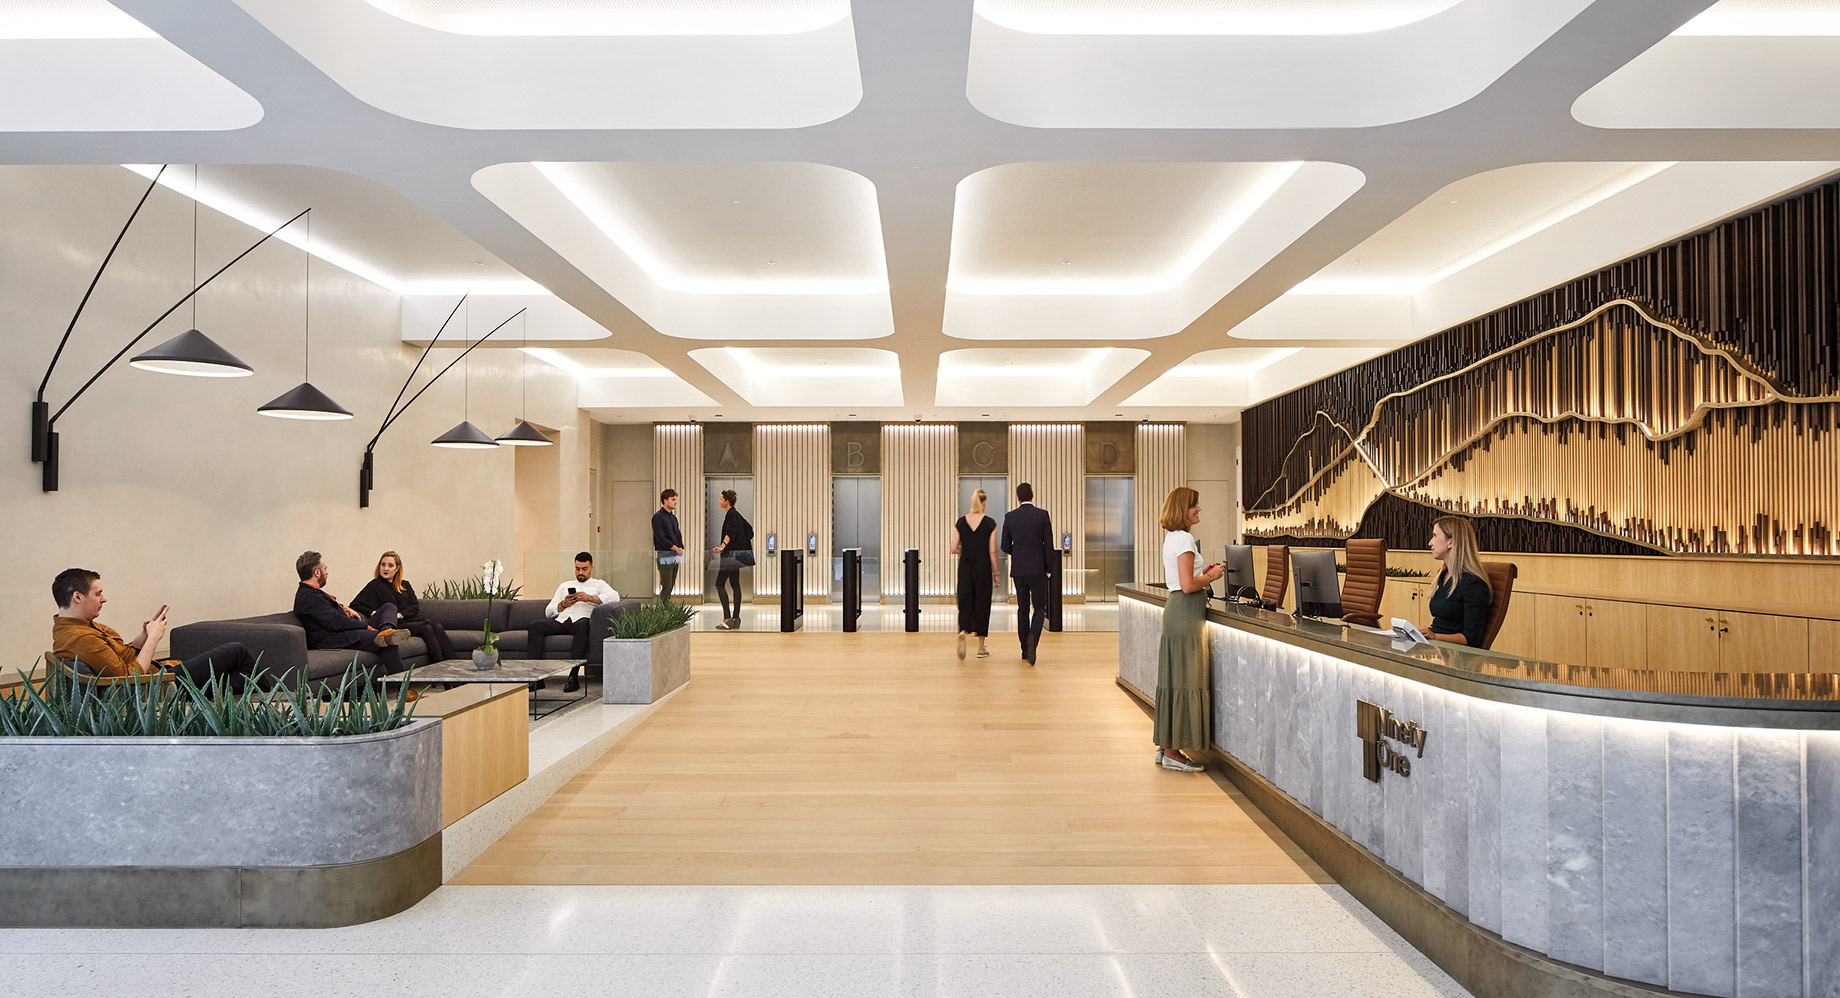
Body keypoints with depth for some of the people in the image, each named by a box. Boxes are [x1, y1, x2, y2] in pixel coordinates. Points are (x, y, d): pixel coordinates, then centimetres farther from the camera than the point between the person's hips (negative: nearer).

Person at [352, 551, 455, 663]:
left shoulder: (405, 585, 21)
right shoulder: (375, 585, 8)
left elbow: (414, 606, 10)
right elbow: (355, 604, 0)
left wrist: (399, 615, -9)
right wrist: (375, 614, -15)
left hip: (413, 620, 5)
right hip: (396, 625, -5)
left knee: (437, 627, -26)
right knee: (426, 628, -31)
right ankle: (440, 665, -39)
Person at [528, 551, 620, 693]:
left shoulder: (598, 584, 22)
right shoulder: (565, 586, 34)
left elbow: (615, 597, -1)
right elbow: (548, 612, 24)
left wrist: (590, 598, -10)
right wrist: (564, 604, 3)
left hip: (581, 619, -4)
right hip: (561, 621, 4)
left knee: (583, 625, -40)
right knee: (536, 626, -25)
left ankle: (573, 676, -41)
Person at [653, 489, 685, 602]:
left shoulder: (673, 517, 16)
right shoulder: (658, 517, -9)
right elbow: (661, 538, -16)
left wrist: (681, 548, -1)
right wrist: (676, 548, -13)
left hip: (675, 556, 8)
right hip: (665, 555, -8)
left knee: (671, 586, 9)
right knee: (666, 586, -9)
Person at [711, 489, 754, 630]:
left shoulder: (731, 515, -13)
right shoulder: (737, 514, 14)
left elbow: (731, 532, -28)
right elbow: (749, 530, 22)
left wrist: (723, 545, -43)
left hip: (732, 554, -10)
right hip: (738, 554, 10)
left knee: (720, 584, -8)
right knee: (735, 584, 9)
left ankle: (727, 619, -14)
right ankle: (736, 619, 10)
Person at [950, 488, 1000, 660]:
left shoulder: (960, 522, 0)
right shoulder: (990, 523, -6)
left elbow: (953, 549, -1)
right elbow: (993, 551, -7)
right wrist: (996, 573, 2)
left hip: (965, 567, 2)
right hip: (983, 568, -2)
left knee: (965, 604, 9)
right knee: (982, 605, 8)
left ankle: (963, 632, -21)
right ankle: (981, 647, 14)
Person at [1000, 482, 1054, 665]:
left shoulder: (1009, 517, 0)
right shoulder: (1043, 515, -5)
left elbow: (1005, 547, 4)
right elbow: (1049, 545, -5)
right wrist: (1048, 569, 6)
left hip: (1018, 569, 2)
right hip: (1038, 569, -2)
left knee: (1023, 608, 14)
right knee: (1040, 608, 5)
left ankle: (1025, 649, 17)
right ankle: (1032, 639, -21)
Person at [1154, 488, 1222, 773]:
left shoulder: (1171, 537, 16)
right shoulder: (1184, 539, -15)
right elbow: (1188, 585, -21)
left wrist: (1203, 574, 16)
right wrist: (1211, 576, -5)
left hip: (1176, 609, 10)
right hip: (1186, 613, -10)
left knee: (1173, 679, 12)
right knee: (1184, 681, -5)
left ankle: (1166, 747, 18)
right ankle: (1173, 752, -1)